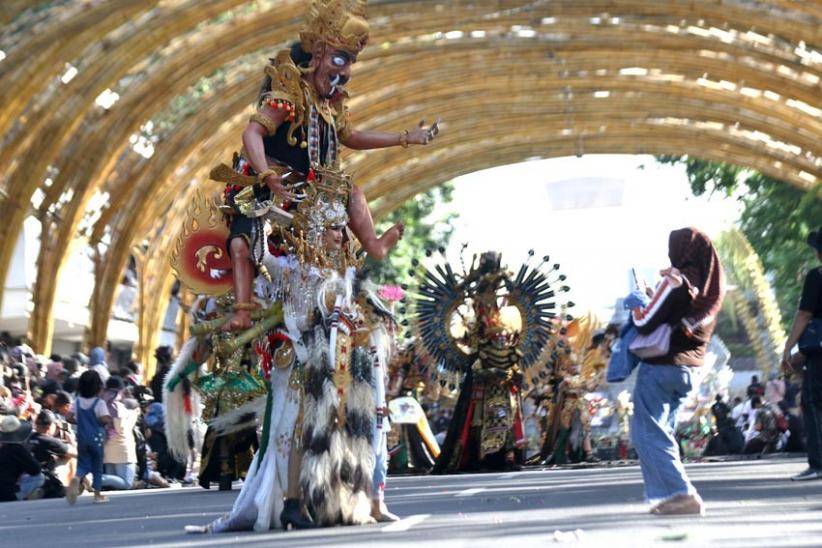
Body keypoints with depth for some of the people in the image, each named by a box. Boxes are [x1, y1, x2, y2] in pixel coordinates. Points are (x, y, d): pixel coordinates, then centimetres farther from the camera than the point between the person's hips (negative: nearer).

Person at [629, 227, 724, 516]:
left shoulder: (676, 281, -15)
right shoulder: (711, 287, 8)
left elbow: (646, 323, -15)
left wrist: (635, 310, 5)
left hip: (661, 365, -8)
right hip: (689, 369, 8)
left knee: (648, 434, -4)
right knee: (661, 432, 18)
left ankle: (681, 493, -15)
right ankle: (664, 495, 12)